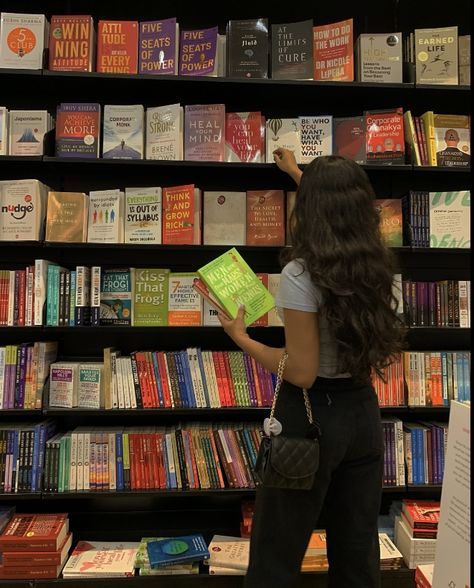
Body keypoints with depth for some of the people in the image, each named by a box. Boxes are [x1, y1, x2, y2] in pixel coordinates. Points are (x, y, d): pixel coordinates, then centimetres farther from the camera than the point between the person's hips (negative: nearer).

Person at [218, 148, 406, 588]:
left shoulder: (300, 274, -21)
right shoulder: (375, 262, 0)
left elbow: (302, 372, -20)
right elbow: (344, 206, 22)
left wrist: (240, 338, -7)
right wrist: (298, 173, 37)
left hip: (312, 416, -6)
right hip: (362, 411, 7)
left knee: (278, 553, 14)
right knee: (357, 548, 21)